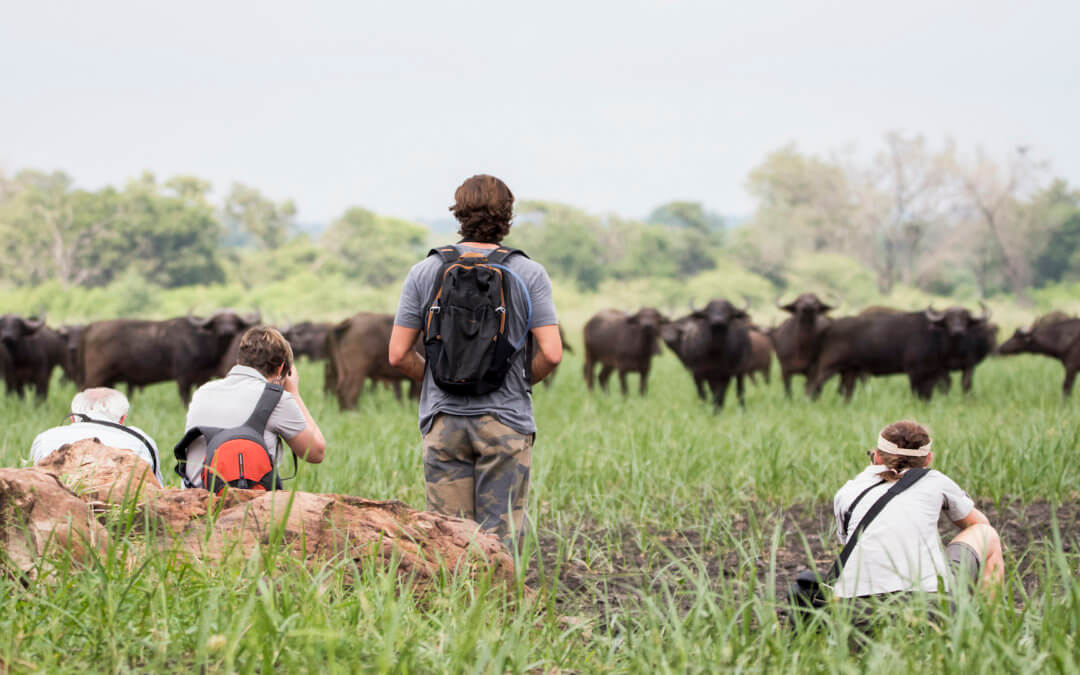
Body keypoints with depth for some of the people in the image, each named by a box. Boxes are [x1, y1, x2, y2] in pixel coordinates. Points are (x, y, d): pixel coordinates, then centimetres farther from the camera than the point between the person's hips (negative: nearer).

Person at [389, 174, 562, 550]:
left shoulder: (424, 272, 3)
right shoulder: (530, 275, -1)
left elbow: (398, 355, 1)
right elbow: (551, 353, -8)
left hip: (443, 421, 1)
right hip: (505, 422, -1)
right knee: (499, 538, 0)